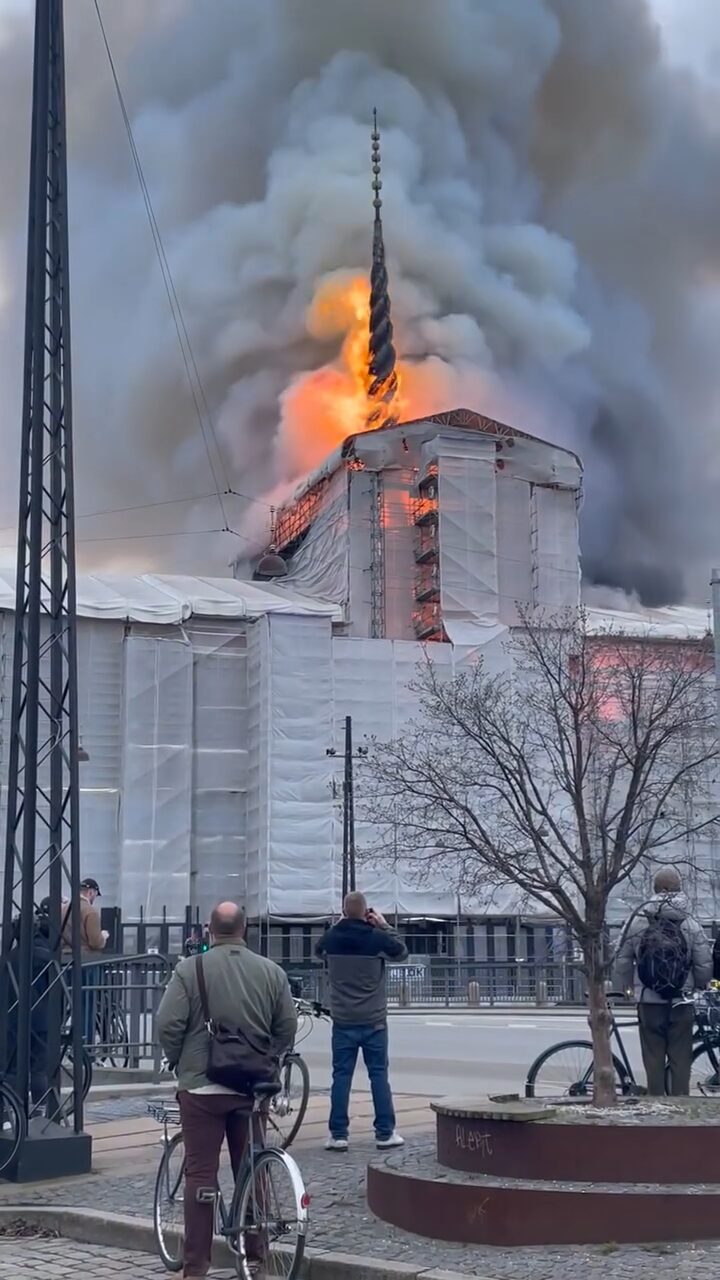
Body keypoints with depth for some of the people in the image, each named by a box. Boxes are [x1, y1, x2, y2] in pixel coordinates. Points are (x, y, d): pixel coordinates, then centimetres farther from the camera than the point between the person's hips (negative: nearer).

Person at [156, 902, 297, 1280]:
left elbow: (168, 1025, -9)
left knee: (200, 1173, 1)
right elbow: (288, 1026, 5)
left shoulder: (190, 969, -6)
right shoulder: (271, 971, 3)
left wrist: (178, 1062, 8)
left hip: (201, 1086, -3)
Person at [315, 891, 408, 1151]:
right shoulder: (377, 938, -10)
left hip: (343, 1021, 1)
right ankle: (385, 1133, 7)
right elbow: (402, 952, 9)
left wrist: (338, 926, 18)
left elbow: (319, 952, 20)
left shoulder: (331, 938, -4)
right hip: (374, 1021, -1)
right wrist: (385, 926, 12)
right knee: (379, 1075, 5)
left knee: (341, 1076, 5)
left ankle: (338, 1135, 4)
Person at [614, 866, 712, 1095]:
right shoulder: (692, 925, -4)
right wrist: (698, 986, 18)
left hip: (649, 1002, 1)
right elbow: (704, 967, -2)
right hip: (681, 1002, 0)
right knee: (680, 1059, 6)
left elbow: (622, 960, 2)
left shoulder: (637, 922, -2)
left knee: (653, 1058, 7)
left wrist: (623, 988, 17)